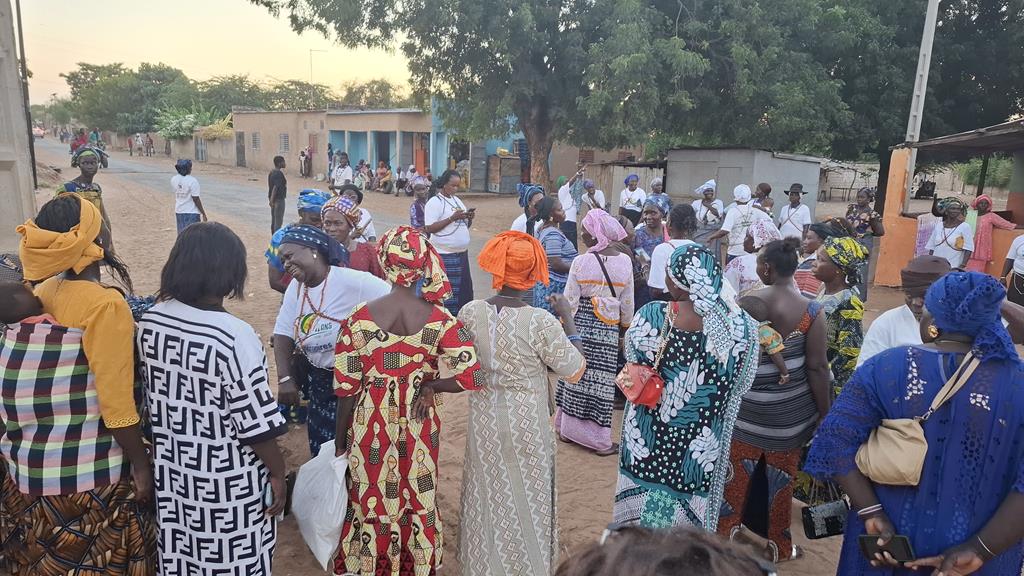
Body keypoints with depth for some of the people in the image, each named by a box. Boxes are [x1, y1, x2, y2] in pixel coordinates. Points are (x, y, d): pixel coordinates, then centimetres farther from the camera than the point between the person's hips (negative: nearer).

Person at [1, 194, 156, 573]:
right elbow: (116, 402, -22)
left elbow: (36, 387, 7)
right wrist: (141, 465, -12)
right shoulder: (105, 304, -21)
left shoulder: (39, 293, 1)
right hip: (88, 477, -7)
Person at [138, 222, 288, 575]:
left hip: (171, 468, 6)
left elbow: (151, 393, 8)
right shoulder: (233, 335, -26)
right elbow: (256, 424, -20)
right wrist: (278, 472, -6)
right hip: (226, 481, -6)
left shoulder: (150, 321, -6)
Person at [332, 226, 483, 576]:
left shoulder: (360, 318, -14)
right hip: (419, 426, 1)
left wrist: (340, 440, 3)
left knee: (372, 499, 19)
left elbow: (347, 389, -9)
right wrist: (428, 385, -2)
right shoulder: (438, 318, -13)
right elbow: (469, 377, -19)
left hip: (372, 426, -1)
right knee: (419, 500, 21)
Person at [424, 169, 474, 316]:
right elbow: (429, 228, -16)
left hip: (462, 254, 8)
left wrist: (469, 217, -1)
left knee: (464, 290, 10)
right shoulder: (434, 202, -7)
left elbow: (465, 226, 21)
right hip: (445, 255, -8)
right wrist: (452, 218, -20)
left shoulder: (457, 200, 15)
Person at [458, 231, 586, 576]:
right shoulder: (542, 322, -22)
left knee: (488, 496, 23)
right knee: (525, 499, 17)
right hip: (527, 427, -3)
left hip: (484, 422, 4)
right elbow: (575, 372, -12)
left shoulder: (470, 312, -12)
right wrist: (568, 320, -4)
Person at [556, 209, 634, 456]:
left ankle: (570, 429, 25)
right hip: (608, 330, 1)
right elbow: (627, 303, 5)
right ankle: (599, 439, 15)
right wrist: (625, 325, 19)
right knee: (600, 380, 6)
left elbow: (570, 301, -7)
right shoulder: (625, 262, -2)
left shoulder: (581, 262, -11)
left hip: (581, 325, -1)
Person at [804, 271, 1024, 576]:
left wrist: (871, 513, -17)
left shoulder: (885, 367, -13)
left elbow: (838, 438, -19)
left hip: (886, 538, 0)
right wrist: (981, 549, -18)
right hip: (971, 551, 1)